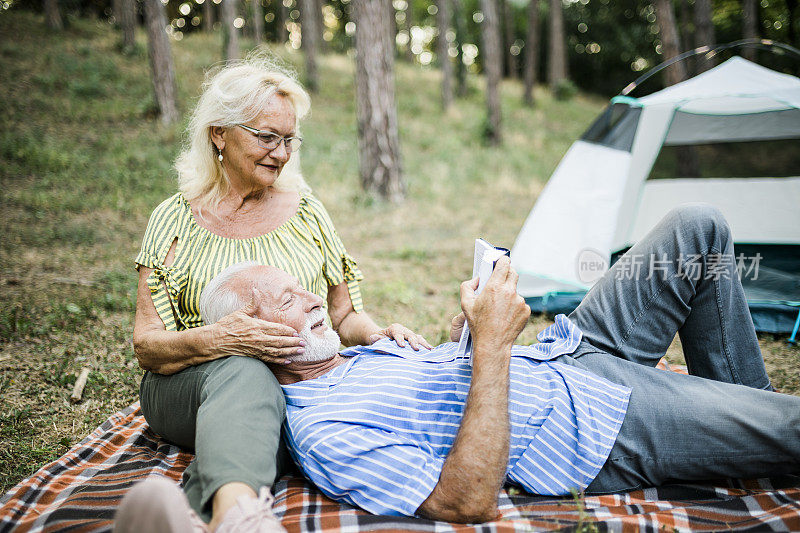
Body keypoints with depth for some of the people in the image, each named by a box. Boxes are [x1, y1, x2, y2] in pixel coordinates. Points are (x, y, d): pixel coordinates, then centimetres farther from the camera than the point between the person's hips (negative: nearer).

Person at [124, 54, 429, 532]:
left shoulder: (306, 211, 10)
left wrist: (378, 335, -11)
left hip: (300, 382, 3)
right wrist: (216, 339, -24)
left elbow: (344, 315, 14)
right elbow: (146, 346, -2)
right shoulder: (177, 219, 4)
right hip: (189, 385, -2)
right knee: (244, 374, -39)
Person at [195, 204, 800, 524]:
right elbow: (470, 502, -32)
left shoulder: (352, 353, 8)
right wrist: (491, 346, -33)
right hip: (601, 428, -9)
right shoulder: (321, 430, -23)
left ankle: (742, 403, 25)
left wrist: (464, 328, 0)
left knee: (700, 228, 11)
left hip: (565, 353, 9)